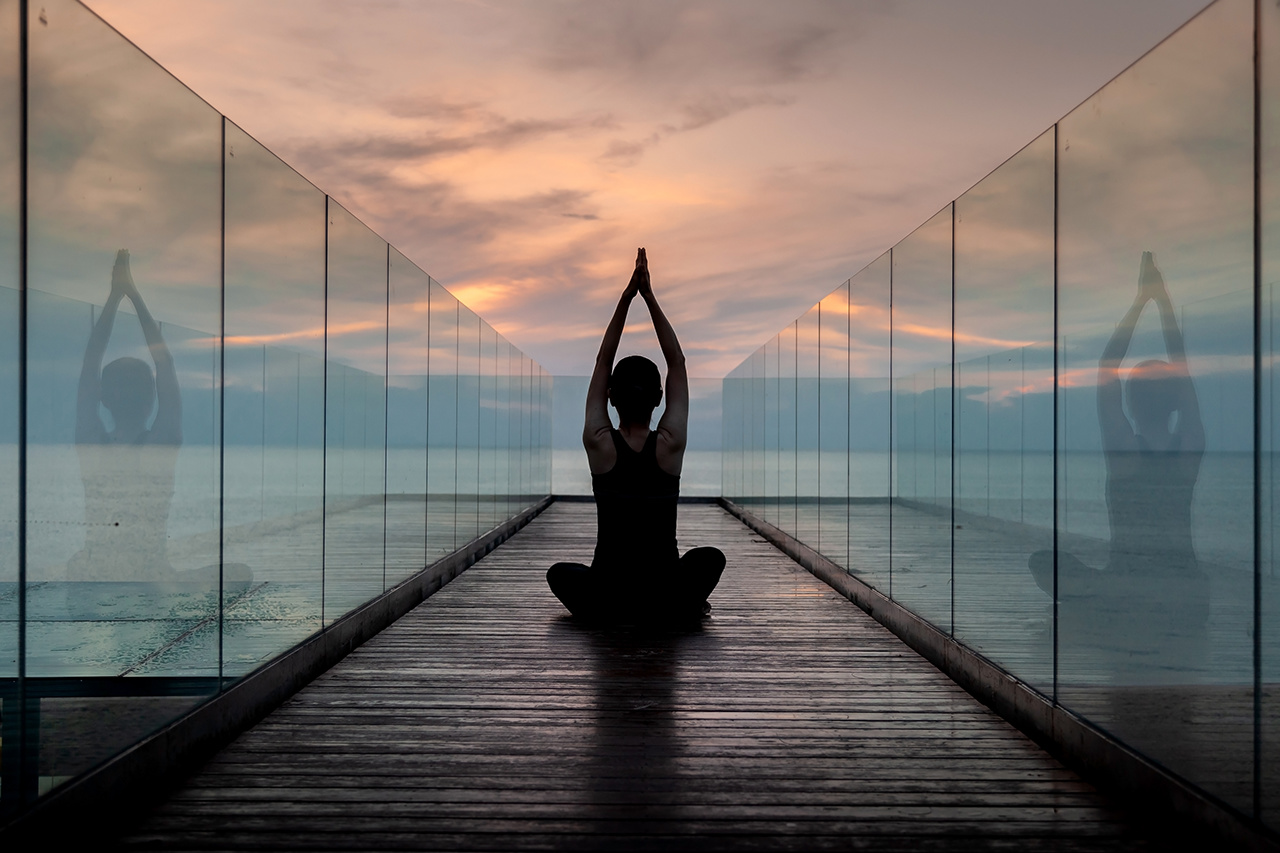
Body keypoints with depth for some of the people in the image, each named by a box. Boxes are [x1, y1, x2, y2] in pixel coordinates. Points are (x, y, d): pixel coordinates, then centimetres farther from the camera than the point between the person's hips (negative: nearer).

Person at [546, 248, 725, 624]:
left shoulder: (599, 444, -10)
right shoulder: (670, 445, -9)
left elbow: (603, 362, 0)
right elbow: (677, 363, 0)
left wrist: (626, 297, -2)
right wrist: (650, 298, -1)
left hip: (606, 599, -1)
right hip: (666, 599, 1)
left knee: (560, 573, 34)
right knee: (710, 557, 34)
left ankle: (604, 612, 14)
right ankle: (686, 606, 14)